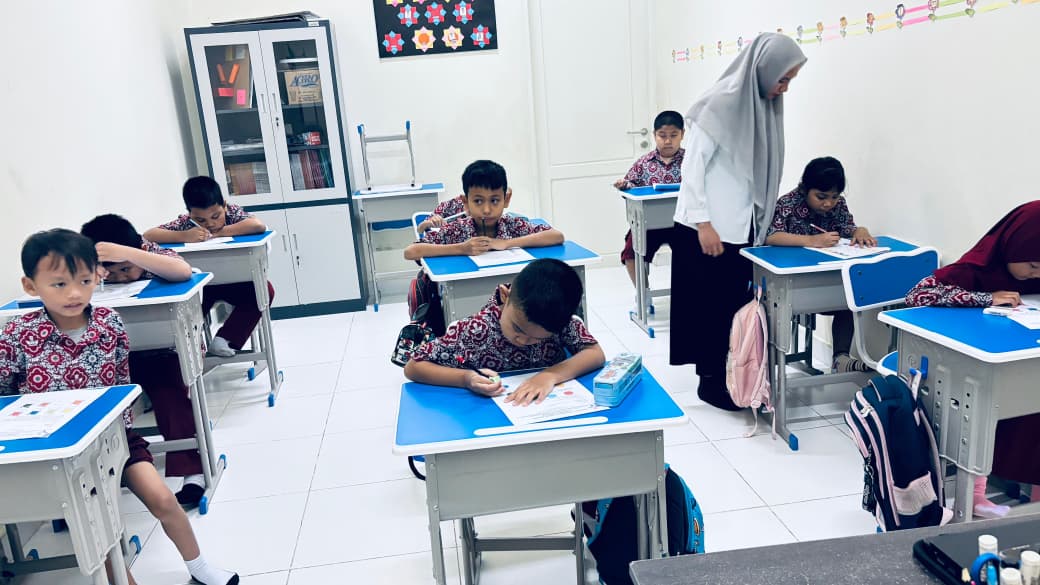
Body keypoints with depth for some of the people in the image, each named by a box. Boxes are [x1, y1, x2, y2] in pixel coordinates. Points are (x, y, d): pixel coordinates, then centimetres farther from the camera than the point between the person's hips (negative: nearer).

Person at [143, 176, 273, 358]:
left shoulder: (232, 212, -17)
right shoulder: (185, 223, -17)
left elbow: (259, 225, -36)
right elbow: (148, 236, -27)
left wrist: (221, 232, -32)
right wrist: (184, 236, -40)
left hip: (234, 281, 1)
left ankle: (223, 339, -21)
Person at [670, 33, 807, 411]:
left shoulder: (764, 105, 8)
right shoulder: (721, 103, -14)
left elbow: (759, 170, 13)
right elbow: (692, 166, -16)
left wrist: (759, 220, 11)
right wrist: (703, 223, -19)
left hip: (742, 227, 7)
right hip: (708, 228, -7)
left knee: (735, 302, 12)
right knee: (712, 304, 3)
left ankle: (728, 373, 25)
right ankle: (710, 380, 16)